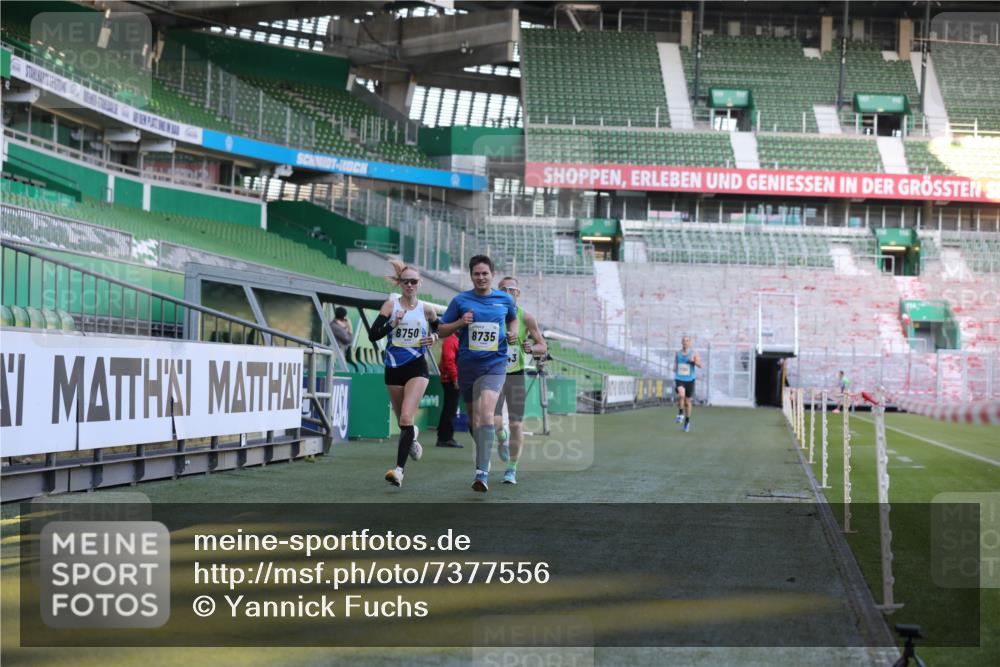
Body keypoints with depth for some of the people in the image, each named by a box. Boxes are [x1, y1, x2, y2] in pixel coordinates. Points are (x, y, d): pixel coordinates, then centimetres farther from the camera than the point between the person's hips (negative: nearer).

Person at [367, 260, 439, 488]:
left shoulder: (426, 309, 2)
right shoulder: (391, 304, -2)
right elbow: (373, 335, -9)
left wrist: (433, 337, 0)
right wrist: (393, 324, -24)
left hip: (417, 368, -2)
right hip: (394, 368, 2)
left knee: (406, 418, -18)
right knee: (401, 420, 14)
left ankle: (399, 469, -19)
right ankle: (411, 438, 50)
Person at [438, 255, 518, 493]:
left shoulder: (505, 299, 4)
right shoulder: (460, 300, 1)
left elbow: (513, 319, 25)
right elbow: (442, 330, 7)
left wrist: (512, 333, 4)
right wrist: (460, 323, -11)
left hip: (494, 364, -2)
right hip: (467, 364, 2)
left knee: (486, 413, -22)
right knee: (473, 418, 13)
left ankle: (482, 473, -26)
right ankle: (484, 455, 41)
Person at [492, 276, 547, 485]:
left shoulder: (526, 317, -2)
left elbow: (543, 347, 3)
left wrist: (531, 348, -17)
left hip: (516, 375, 1)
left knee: (516, 425, 0)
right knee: (494, 422, -15)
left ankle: (511, 469, 15)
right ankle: (502, 439, 22)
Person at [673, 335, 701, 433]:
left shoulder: (693, 353, -3)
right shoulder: (677, 353, 5)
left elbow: (700, 365, -13)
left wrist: (693, 361, -30)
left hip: (689, 380, 0)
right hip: (679, 380, 0)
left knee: (688, 402, 9)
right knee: (681, 395, -30)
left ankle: (687, 421, 27)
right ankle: (680, 414, -12)